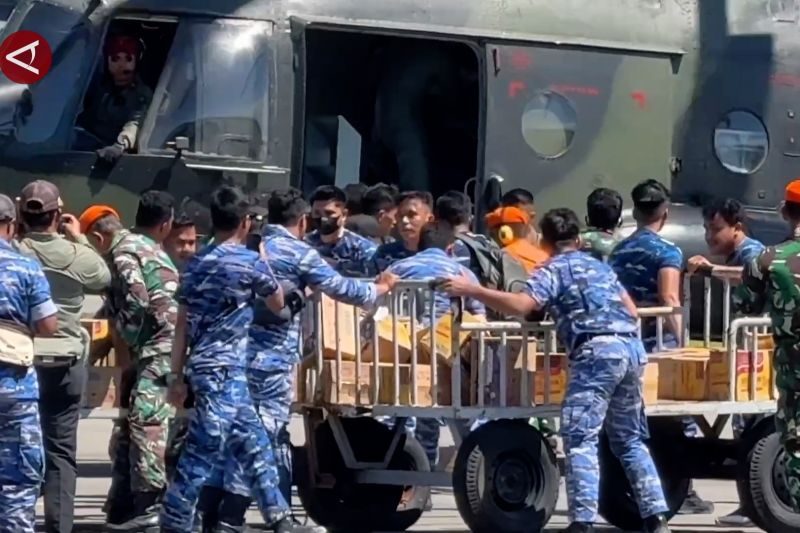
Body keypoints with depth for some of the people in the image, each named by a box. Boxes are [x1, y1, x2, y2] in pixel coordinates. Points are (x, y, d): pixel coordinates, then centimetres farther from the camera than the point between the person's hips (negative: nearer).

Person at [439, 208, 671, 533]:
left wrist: (471, 291, -10)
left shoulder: (553, 270, 5)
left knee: (580, 438, -9)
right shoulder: (599, 266, 27)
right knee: (629, 439, 17)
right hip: (631, 346, 7)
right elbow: (631, 310, 30)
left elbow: (521, 305, -12)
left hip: (597, 350, -7)